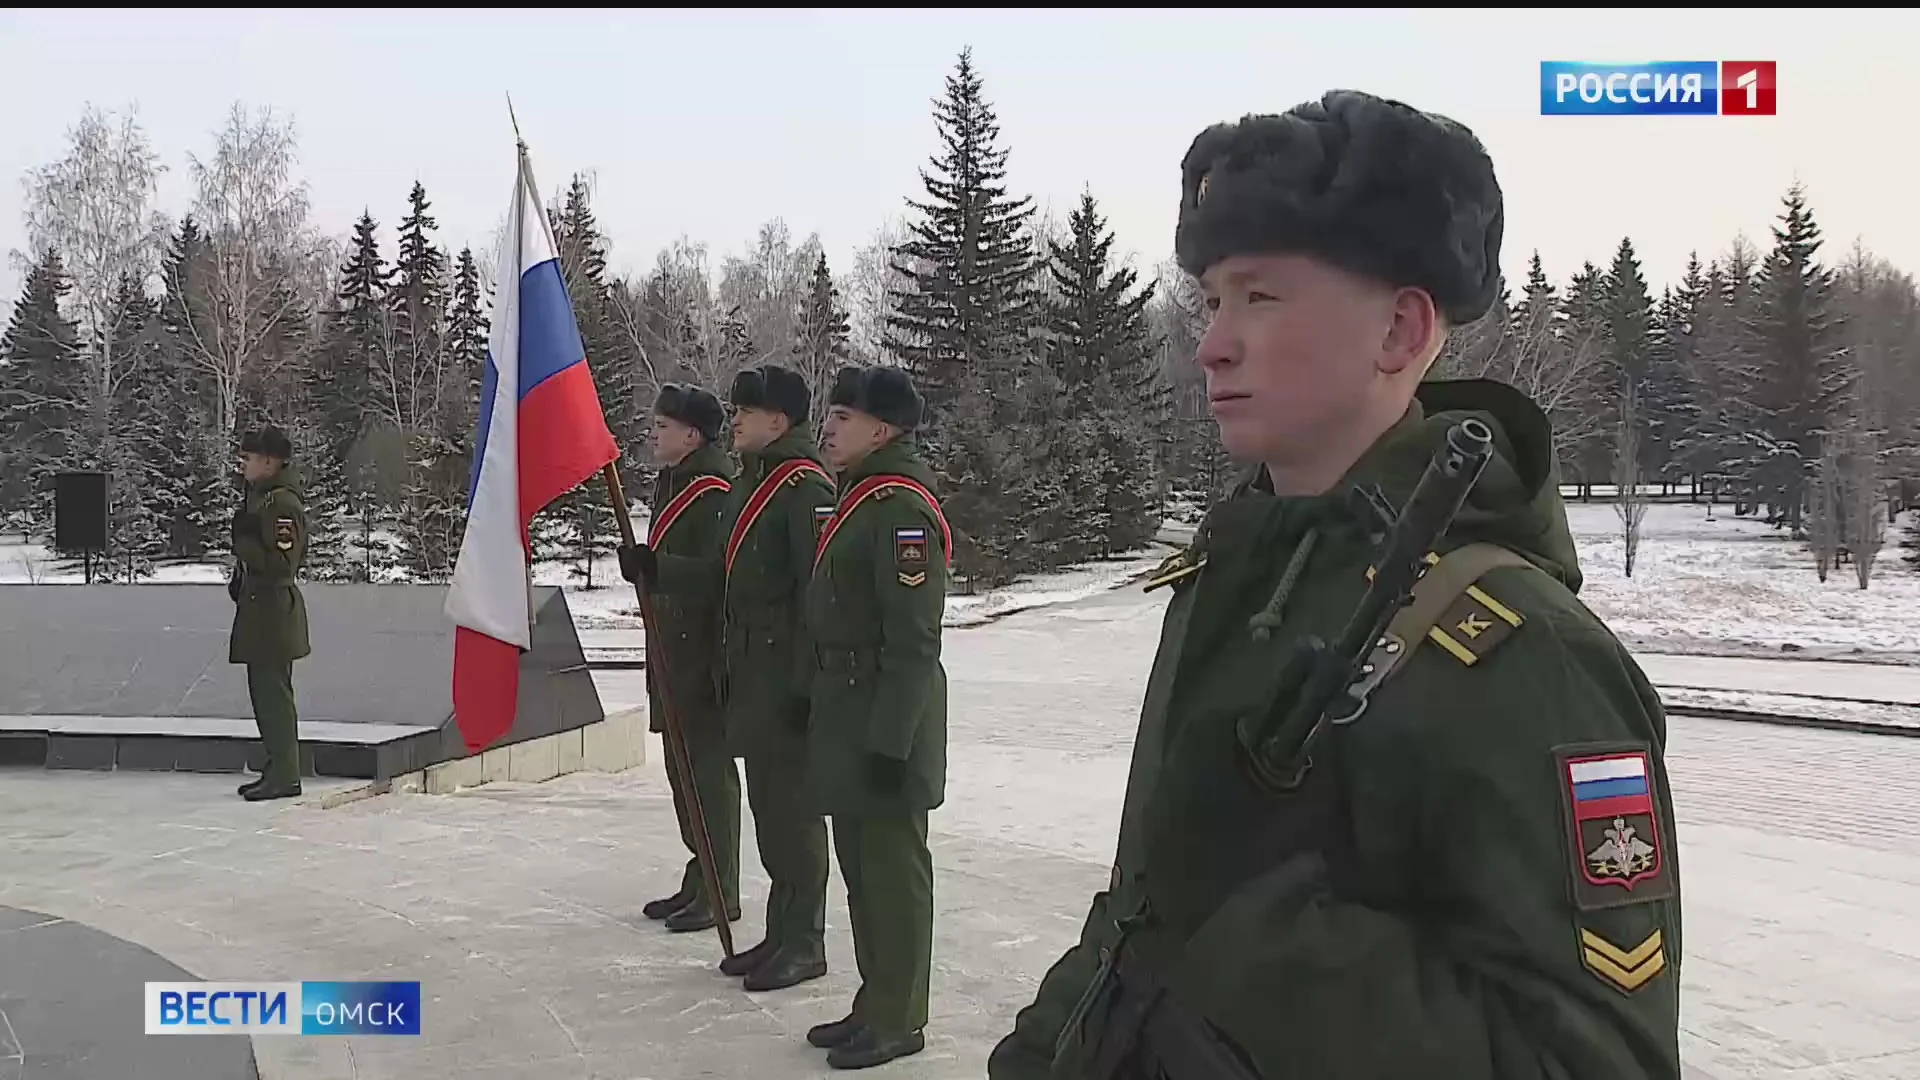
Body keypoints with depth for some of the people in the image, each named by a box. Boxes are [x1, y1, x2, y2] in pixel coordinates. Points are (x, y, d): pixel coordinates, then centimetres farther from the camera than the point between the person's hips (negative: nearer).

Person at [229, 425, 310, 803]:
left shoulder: (283, 503, -16)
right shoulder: (259, 498, 15)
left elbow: (280, 563, -22)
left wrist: (241, 541, -19)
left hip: (274, 613, -10)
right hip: (258, 611, 10)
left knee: (274, 693, -6)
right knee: (264, 691, 14)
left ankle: (285, 776, -1)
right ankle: (277, 768, 22)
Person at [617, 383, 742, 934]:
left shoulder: (714, 491, -16)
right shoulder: (671, 486, 16)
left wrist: (655, 569, -25)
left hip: (703, 654, -11)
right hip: (673, 653, 11)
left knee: (709, 771, -3)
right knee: (683, 769, 16)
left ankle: (720, 893, 6)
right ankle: (700, 882, 27)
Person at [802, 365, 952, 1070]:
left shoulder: (900, 508, -17)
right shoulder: (859, 501, 15)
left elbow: (913, 643, -21)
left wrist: (889, 742, -22)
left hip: (887, 728, -10)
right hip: (848, 720, 10)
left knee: (892, 871, 0)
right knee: (861, 868, 17)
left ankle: (898, 1020, 11)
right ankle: (876, 1004, 28)